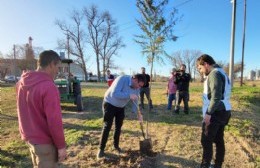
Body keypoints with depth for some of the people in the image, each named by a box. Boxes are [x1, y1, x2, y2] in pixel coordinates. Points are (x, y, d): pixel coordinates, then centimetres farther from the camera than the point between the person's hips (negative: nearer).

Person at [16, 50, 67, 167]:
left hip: (29, 137, 8)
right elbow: (54, 120, -25)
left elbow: (26, 112, 10)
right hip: (44, 142, -8)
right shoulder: (48, 87, -26)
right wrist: (61, 146, -15)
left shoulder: (21, 83, 1)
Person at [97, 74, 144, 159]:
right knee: (107, 126, -6)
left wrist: (138, 113, -12)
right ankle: (101, 149, 7)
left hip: (120, 107, 6)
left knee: (118, 126, 11)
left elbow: (135, 101, 0)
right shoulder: (122, 79, -30)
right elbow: (114, 94, -40)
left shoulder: (136, 88, -8)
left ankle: (116, 145, 30)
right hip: (110, 104, -6)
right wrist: (129, 95, -43)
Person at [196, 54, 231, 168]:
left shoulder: (214, 73, -15)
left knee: (206, 141, -1)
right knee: (219, 140, 15)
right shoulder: (221, 72, 16)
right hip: (224, 112, 10)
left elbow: (216, 96, -24)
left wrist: (208, 113, -20)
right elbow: (222, 94, 14)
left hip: (216, 113, -10)